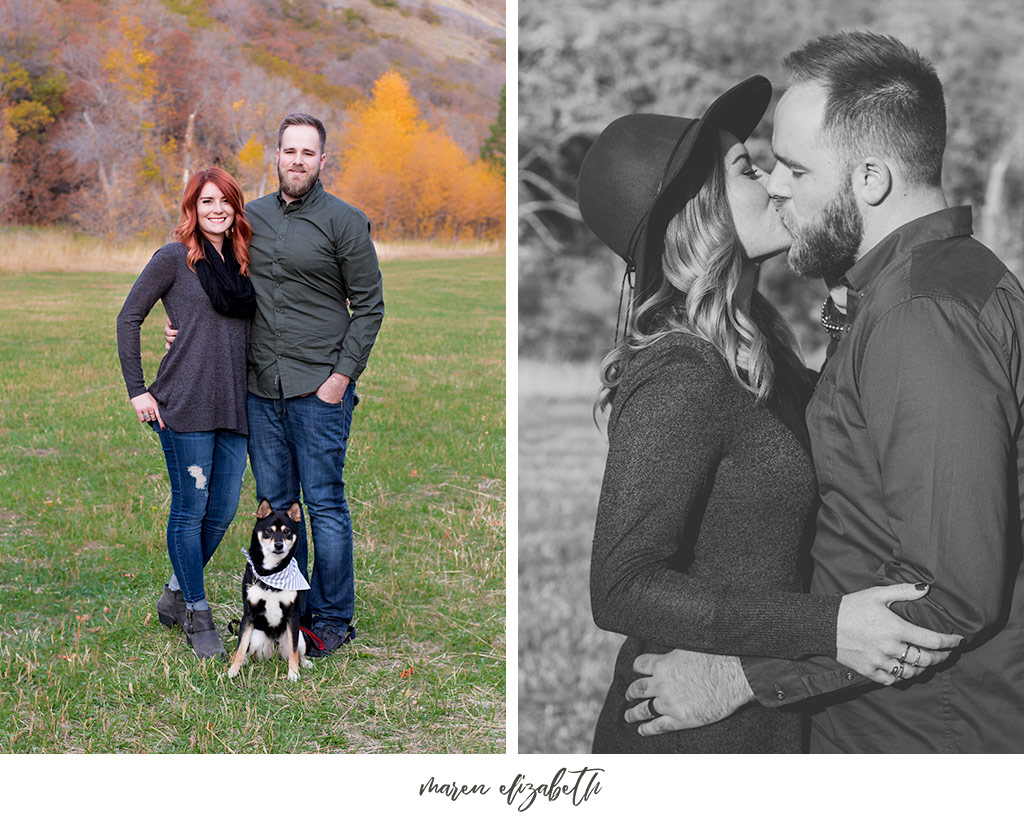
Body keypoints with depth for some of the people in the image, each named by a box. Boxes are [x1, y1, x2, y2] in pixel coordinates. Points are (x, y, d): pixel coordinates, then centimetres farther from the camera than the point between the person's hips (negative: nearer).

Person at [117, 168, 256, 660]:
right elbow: (129, 318, -1)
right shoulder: (174, 258, -3)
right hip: (185, 405, -6)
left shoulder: (242, 262, 14)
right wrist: (137, 390, -6)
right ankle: (196, 616, 13)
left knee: (223, 509, 7)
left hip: (235, 406, 6)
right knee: (190, 508, 0)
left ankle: (175, 596, 27)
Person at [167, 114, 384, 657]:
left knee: (324, 504, -1)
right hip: (261, 388, 5)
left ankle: (332, 618, 10)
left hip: (319, 389, -5)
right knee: (274, 502, 10)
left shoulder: (344, 221, -3)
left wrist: (343, 375, -9)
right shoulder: (251, 217, 11)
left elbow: (369, 305, -3)